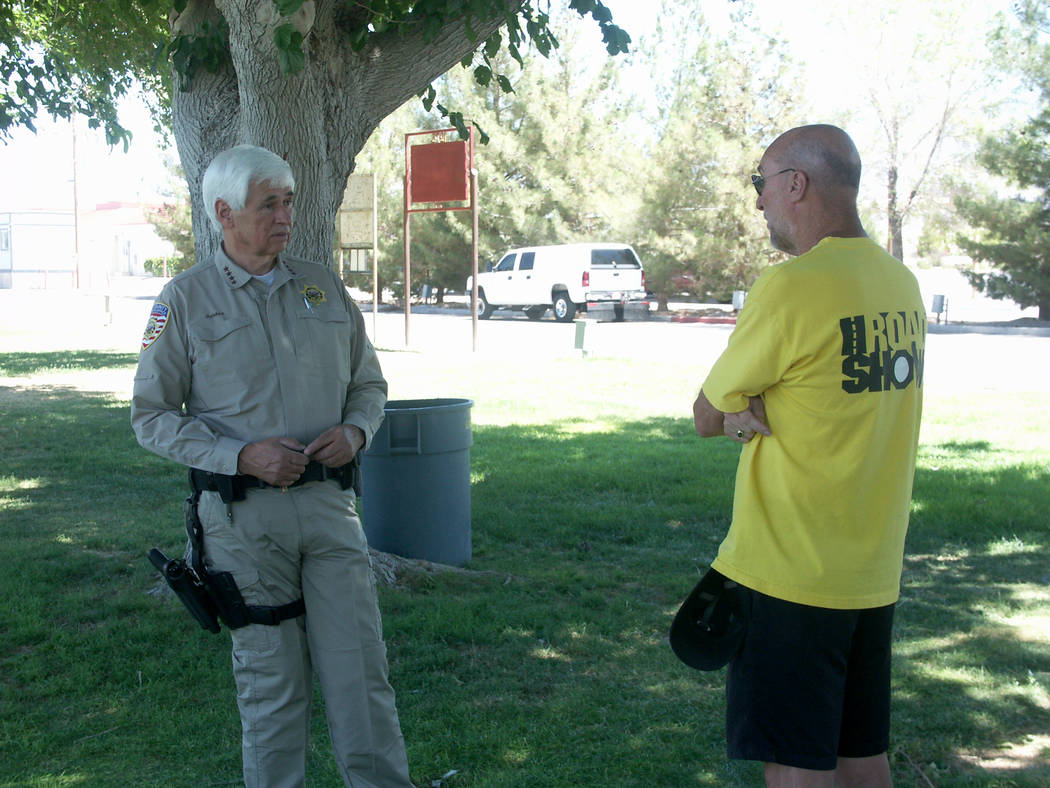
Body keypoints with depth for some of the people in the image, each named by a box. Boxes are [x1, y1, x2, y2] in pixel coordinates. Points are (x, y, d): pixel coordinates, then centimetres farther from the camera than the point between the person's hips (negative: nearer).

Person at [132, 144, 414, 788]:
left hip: (329, 501, 3)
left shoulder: (324, 287, 10)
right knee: (270, 676, 6)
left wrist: (356, 430, -5)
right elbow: (152, 415, -1)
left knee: (361, 667, 2)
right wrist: (242, 456, -14)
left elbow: (369, 383, 18)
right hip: (244, 512, -3)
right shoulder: (186, 300, -1)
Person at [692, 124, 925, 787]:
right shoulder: (902, 283, 6)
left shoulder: (792, 287, -19)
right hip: (875, 569, 8)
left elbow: (706, 419, -8)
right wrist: (764, 411, -4)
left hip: (793, 575, -8)